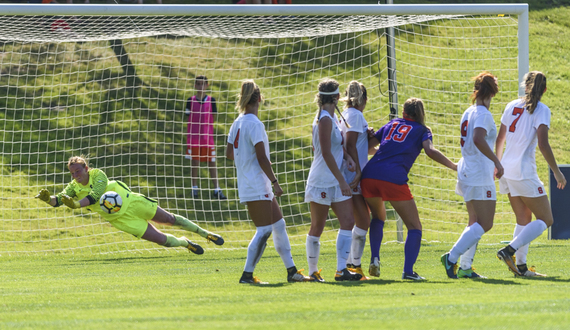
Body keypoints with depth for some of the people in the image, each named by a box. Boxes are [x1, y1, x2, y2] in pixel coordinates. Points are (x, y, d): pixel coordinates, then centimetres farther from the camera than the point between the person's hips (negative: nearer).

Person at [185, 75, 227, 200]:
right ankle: (194, 188, 12)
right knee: (195, 162, 3)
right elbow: (188, 118, 5)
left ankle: (217, 190, 2)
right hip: (194, 136, 0)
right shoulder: (191, 101, 3)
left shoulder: (211, 100, 4)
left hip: (208, 136, 0)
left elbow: (213, 118, 7)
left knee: (212, 162, 1)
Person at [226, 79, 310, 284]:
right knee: (264, 230, -7)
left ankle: (291, 271, 16)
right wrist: (275, 182, -14)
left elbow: (229, 154, 16)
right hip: (256, 187, -10)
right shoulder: (254, 124, -17)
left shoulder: (238, 123, 10)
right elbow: (262, 158, -20)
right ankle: (247, 274, -4)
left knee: (279, 225, 12)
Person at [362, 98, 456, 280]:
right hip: (394, 179, -4)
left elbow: (368, 145, 28)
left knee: (378, 217, 31)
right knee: (414, 227, 4)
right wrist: (454, 166, -1)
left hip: (369, 176, 4)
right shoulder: (421, 130, 13)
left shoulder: (391, 124, 24)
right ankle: (408, 271, -13)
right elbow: (430, 151, -5)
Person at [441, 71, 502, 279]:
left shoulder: (468, 113, 14)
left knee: (475, 222, 14)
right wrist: (496, 161, -26)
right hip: (480, 176, -9)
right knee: (485, 224, -8)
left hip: (467, 172, 9)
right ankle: (452, 257, -16)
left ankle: (465, 267, 10)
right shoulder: (483, 114, -13)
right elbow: (478, 139, -29)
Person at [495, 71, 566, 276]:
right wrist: (557, 172, -10)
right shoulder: (541, 110, -9)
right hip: (524, 171, -7)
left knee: (524, 219, 15)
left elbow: (499, 140, 18)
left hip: (507, 169, 7)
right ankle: (509, 250, -15)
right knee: (545, 219, 0)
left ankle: (520, 266, 8)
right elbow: (543, 144, -18)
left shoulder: (512, 106, 11)